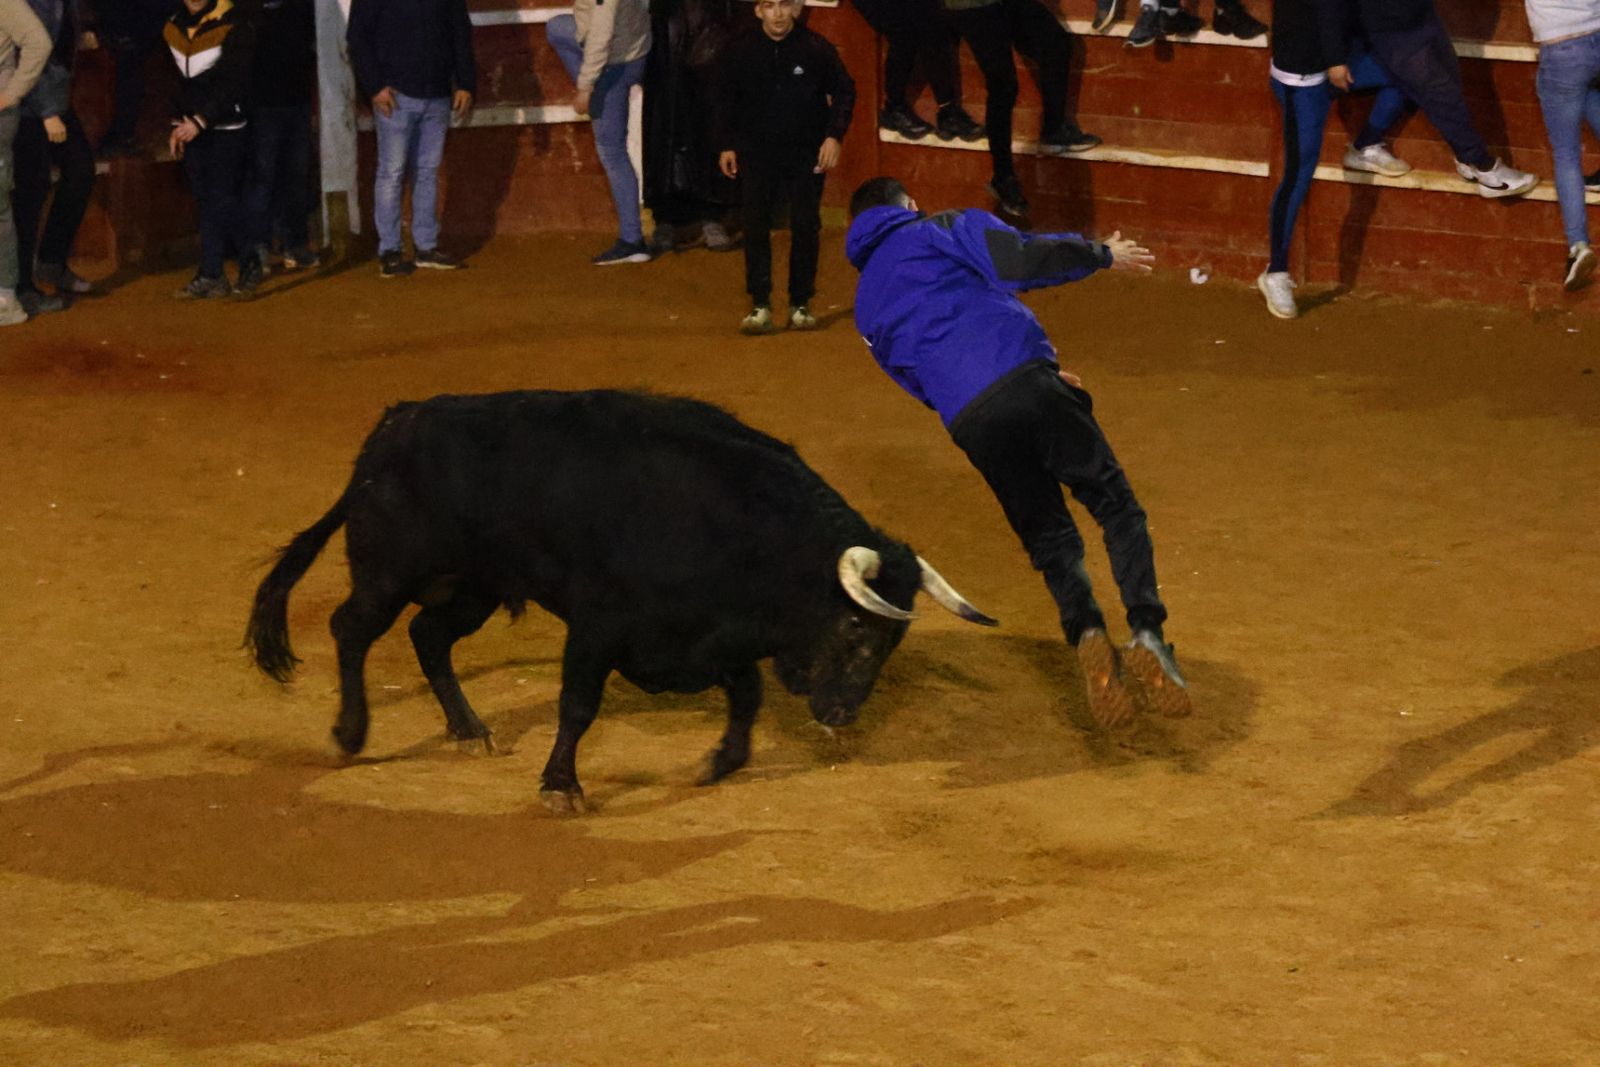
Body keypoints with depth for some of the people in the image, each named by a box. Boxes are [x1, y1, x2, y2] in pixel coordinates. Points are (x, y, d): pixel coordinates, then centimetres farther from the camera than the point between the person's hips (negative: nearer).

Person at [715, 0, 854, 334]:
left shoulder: (817, 49, -7)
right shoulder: (742, 52, -2)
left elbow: (843, 92, 2)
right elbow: (727, 102, 10)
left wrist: (834, 136, -7)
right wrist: (726, 145, 6)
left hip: (806, 155, -1)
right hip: (758, 153, 1)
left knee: (805, 228, 2)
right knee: (755, 228, -5)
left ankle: (800, 304, 13)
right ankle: (760, 305, 0)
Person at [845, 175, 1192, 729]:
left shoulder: (868, 308, 30)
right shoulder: (943, 229, 16)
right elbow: (1019, 259, -4)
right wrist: (1102, 254, 10)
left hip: (968, 423, 4)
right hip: (1023, 382, -4)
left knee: (1049, 538, 12)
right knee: (1115, 503, 2)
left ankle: (1087, 634, -15)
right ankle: (1146, 631, -19)